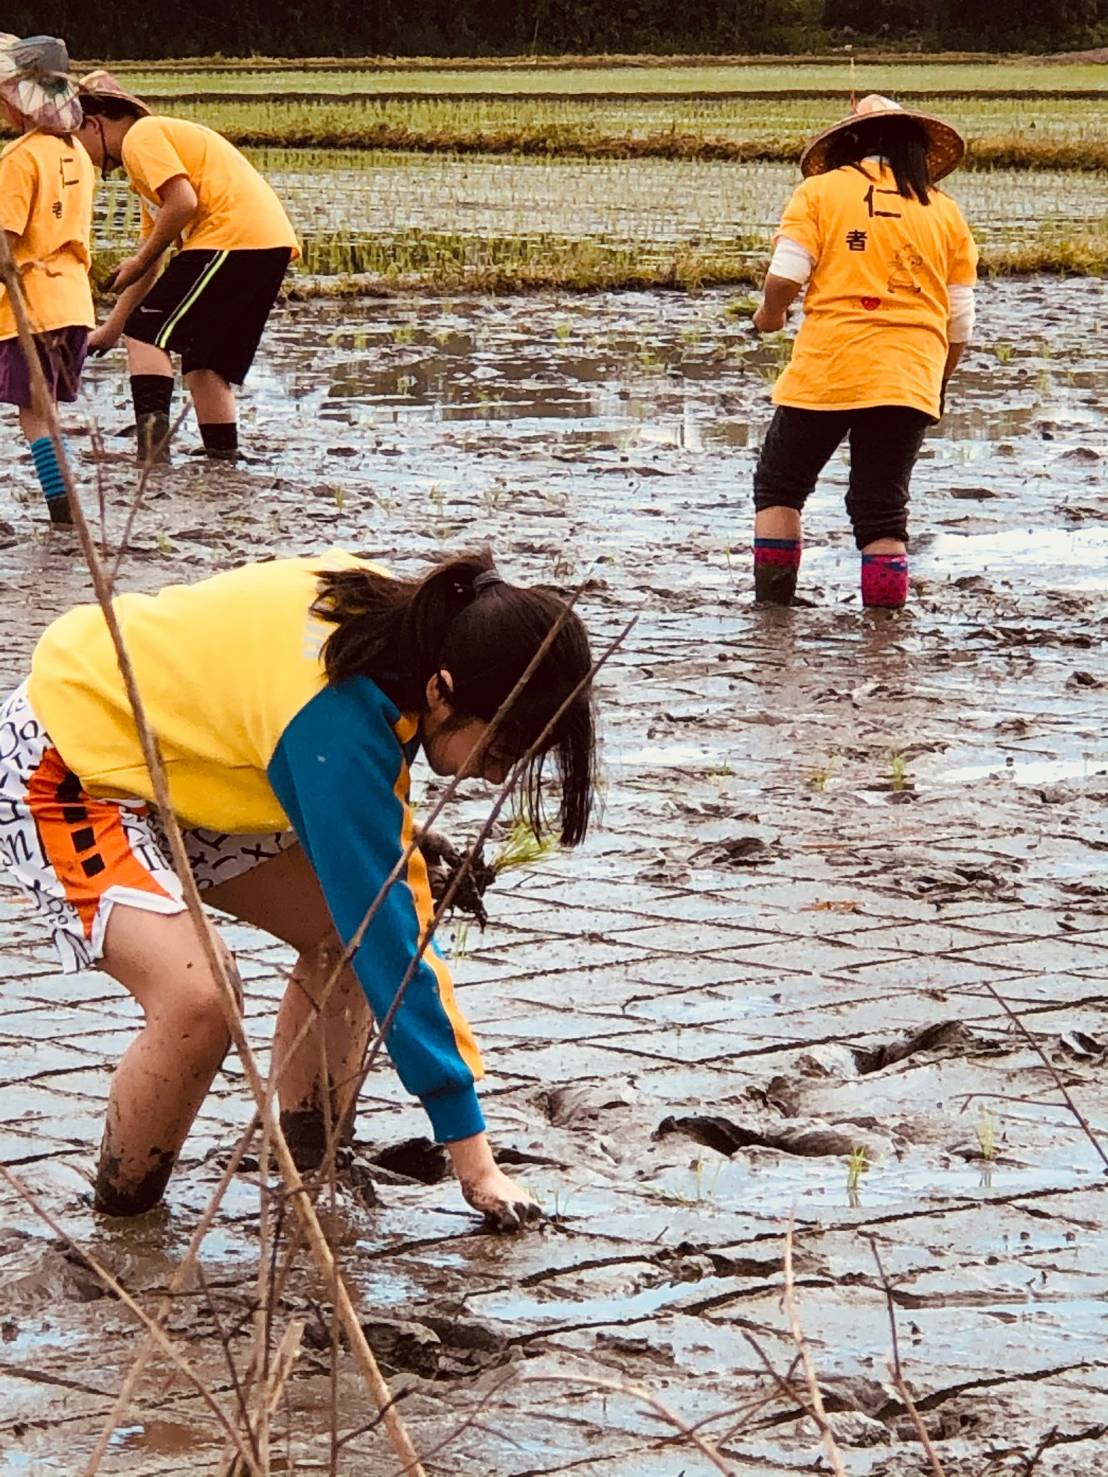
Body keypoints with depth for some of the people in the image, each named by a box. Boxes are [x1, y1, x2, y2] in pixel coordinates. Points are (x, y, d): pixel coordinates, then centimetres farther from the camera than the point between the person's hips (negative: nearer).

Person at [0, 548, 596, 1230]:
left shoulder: (393, 614, -11)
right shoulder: (342, 727, -36)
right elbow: (389, 944, -32)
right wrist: (474, 1160, -27)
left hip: (163, 751, 10)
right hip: (60, 768, -10)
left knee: (343, 931, 4)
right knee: (198, 1002, -27)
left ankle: (313, 1170, 13)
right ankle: (122, 1224, -4)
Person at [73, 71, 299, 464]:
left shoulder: (142, 137, 1)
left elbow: (183, 202, -16)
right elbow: (150, 268, 34)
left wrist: (140, 261, -4)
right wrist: (111, 327, 34)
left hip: (232, 240, -10)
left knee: (146, 332, -6)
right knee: (206, 365, 14)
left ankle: (153, 443, -20)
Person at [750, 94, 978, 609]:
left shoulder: (820, 191, 4)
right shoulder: (945, 212, 12)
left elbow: (785, 277, -7)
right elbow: (960, 324, 12)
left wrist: (770, 313, 15)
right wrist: (937, 384, 27)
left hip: (825, 373, -2)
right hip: (910, 382, 2)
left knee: (779, 487, 15)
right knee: (882, 509, 7)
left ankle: (774, 599, 10)